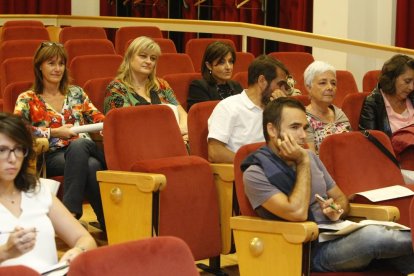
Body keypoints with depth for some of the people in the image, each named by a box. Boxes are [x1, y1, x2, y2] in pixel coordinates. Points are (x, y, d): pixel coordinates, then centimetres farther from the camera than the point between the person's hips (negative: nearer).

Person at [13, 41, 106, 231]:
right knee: (91, 165, -38)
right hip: (51, 156, -3)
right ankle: (108, 222, -38)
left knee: (79, 145, -39)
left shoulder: (76, 93, 23)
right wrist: (55, 132, -14)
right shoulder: (27, 99, 11)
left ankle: (70, 211, -42)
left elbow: (99, 119, 18)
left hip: (82, 148, 3)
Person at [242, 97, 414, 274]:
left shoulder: (310, 156, 14)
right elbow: (297, 213, -20)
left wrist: (337, 209, -2)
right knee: (372, 236, -34)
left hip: (340, 236, 7)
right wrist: (303, 163, -11)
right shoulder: (255, 174, -8)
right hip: (310, 249, -7)